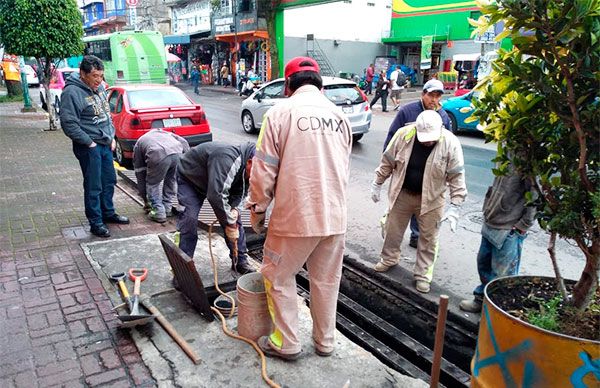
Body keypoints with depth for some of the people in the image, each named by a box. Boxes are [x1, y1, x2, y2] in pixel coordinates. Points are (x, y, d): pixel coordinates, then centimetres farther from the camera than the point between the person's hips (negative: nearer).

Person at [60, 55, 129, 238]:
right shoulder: (72, 92, -16)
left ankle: (108, 213, 34)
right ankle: (96, 223, 11)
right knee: (93, 187, -1)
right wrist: (89, 142, -16)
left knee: (109, 181, 17)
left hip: (105, 144, 8)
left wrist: (112, 137, 11)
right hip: (89, 147, -8)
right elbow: (68, 123, -19)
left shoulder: (99, 87, 9)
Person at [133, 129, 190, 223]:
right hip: (177, 152, 3)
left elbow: (140, 175, 36)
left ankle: (159, 212, 19)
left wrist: (146, 201, 43)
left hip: (158, 156, -3)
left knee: (152, 184, 22)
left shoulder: (138, 145, 34)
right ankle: (167, 209, 32)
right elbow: (183, 142, 23)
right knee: (171, 181, 28)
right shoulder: (161, 132, 42)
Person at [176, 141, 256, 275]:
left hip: (214, 182, 7)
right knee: (189, 220, -20)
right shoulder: (227, 159, -44)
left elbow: (238, 192, -3)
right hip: (189, 178, -7)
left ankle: (241, 261, 9)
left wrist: (233, 208, -25)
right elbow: (216, 195, -47)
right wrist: (229, 224, -37)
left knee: (234, 217, -2)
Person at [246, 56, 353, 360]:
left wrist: (257, 210, 5)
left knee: (278, 277, 15)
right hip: (335, 217, 5)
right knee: (326, 281, 18)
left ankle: (286, 343, 24)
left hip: (295, 217, -5)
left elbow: (264, 170, -9)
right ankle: (324, 341, 33)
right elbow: (344, 171, 13)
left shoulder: (281, 112, -9)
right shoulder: (339, 115, 6)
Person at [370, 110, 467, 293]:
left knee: (428, 238, 8)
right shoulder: (403, 134, -16)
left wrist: (454, 206, -20)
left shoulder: (450, 143, -20)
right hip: (402, 194, 2)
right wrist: (377, 183, 2)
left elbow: (457, 176, -16)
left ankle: (423, 274, 24)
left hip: (431, 198, -1)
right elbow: (388, 161, -3)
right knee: (393, 229, 17)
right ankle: (389, 259, 41)